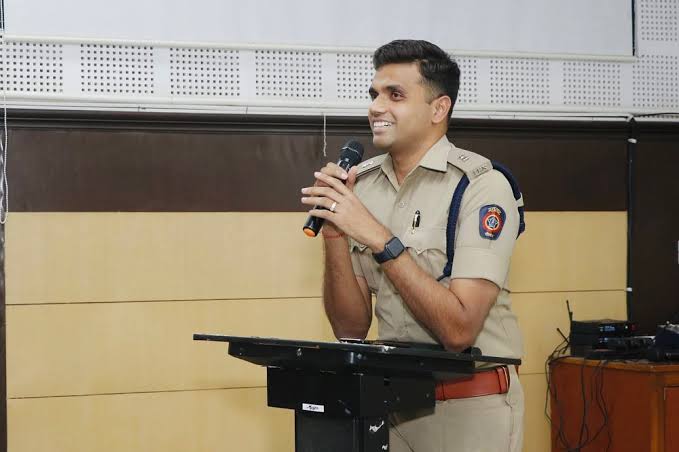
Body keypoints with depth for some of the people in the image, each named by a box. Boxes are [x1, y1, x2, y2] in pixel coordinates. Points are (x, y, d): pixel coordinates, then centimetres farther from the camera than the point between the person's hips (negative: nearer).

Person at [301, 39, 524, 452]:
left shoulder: (482, 186, -14)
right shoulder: (361, 185, 2)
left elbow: (458, 329, -23)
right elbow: (351, 328, 1)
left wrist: (379, 238, -24)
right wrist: (334, 236, -13)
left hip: (469, 411, -5)